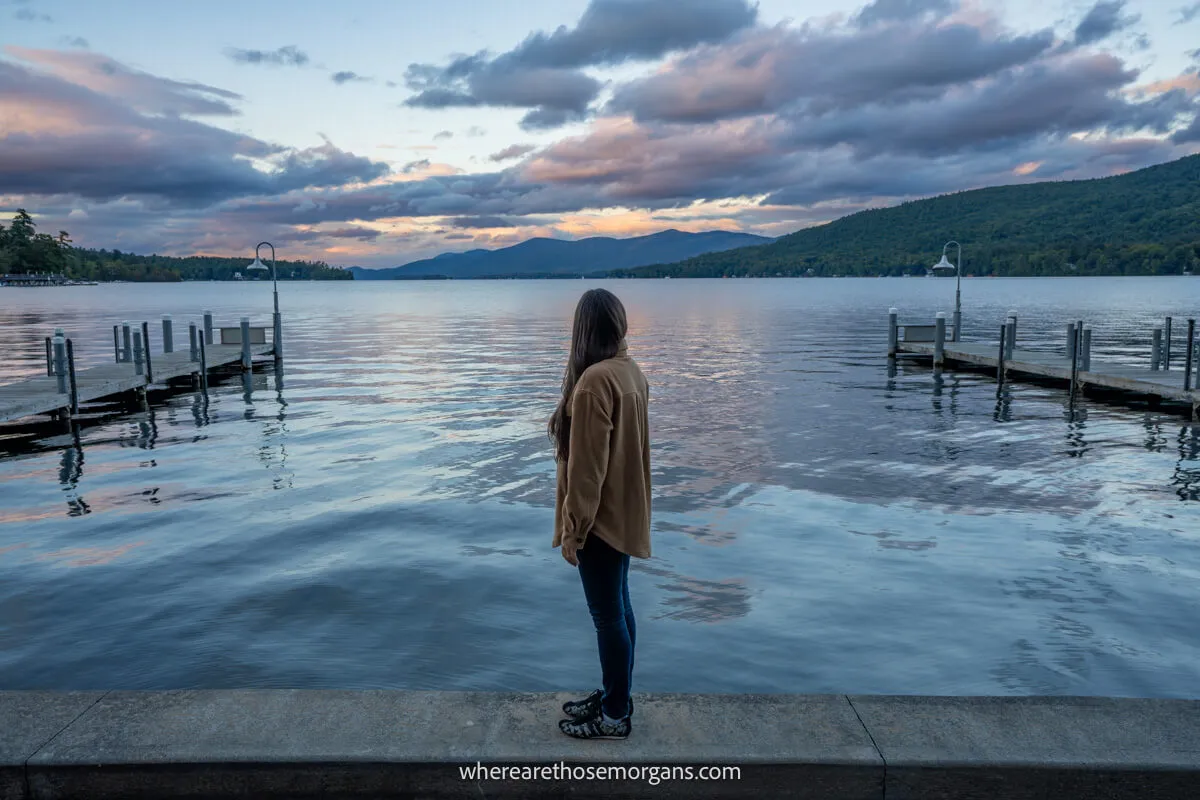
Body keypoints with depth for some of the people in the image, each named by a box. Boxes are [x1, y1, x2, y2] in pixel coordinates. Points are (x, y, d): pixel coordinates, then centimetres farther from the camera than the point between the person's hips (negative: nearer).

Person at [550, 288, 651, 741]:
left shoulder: (594, 380, -23)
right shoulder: (631, 372, 5)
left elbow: (587, 466, -22)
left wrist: (573, 530, -15)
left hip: (601, 517, -9)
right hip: (624, 511, 9)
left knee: (607, 614, 4)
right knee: (618, 608, 18)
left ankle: (615, 716, 19)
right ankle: (615, 698, 33)